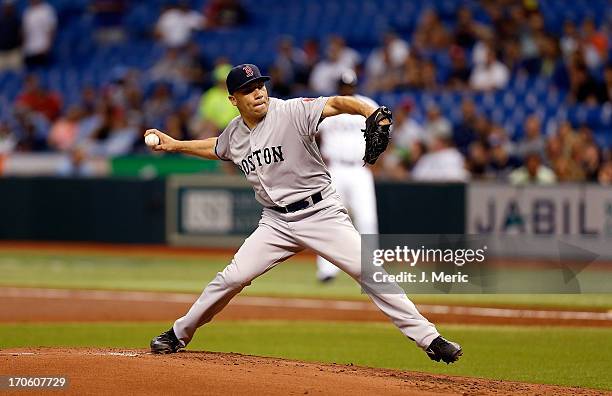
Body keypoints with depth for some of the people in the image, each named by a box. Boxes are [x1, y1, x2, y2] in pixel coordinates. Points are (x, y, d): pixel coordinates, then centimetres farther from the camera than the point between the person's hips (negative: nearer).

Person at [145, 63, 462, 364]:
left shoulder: (292, 112, -13)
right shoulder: (235, 134, 5)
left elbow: (336, 104, -29)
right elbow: (217, 148, 30)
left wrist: (372, 113, -47)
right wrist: (174, 145, 28)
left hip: (322, 212, -4)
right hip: (276, 223, 4)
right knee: (232, 278, -2)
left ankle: (428, 338, -11)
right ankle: (178, 334, 17)